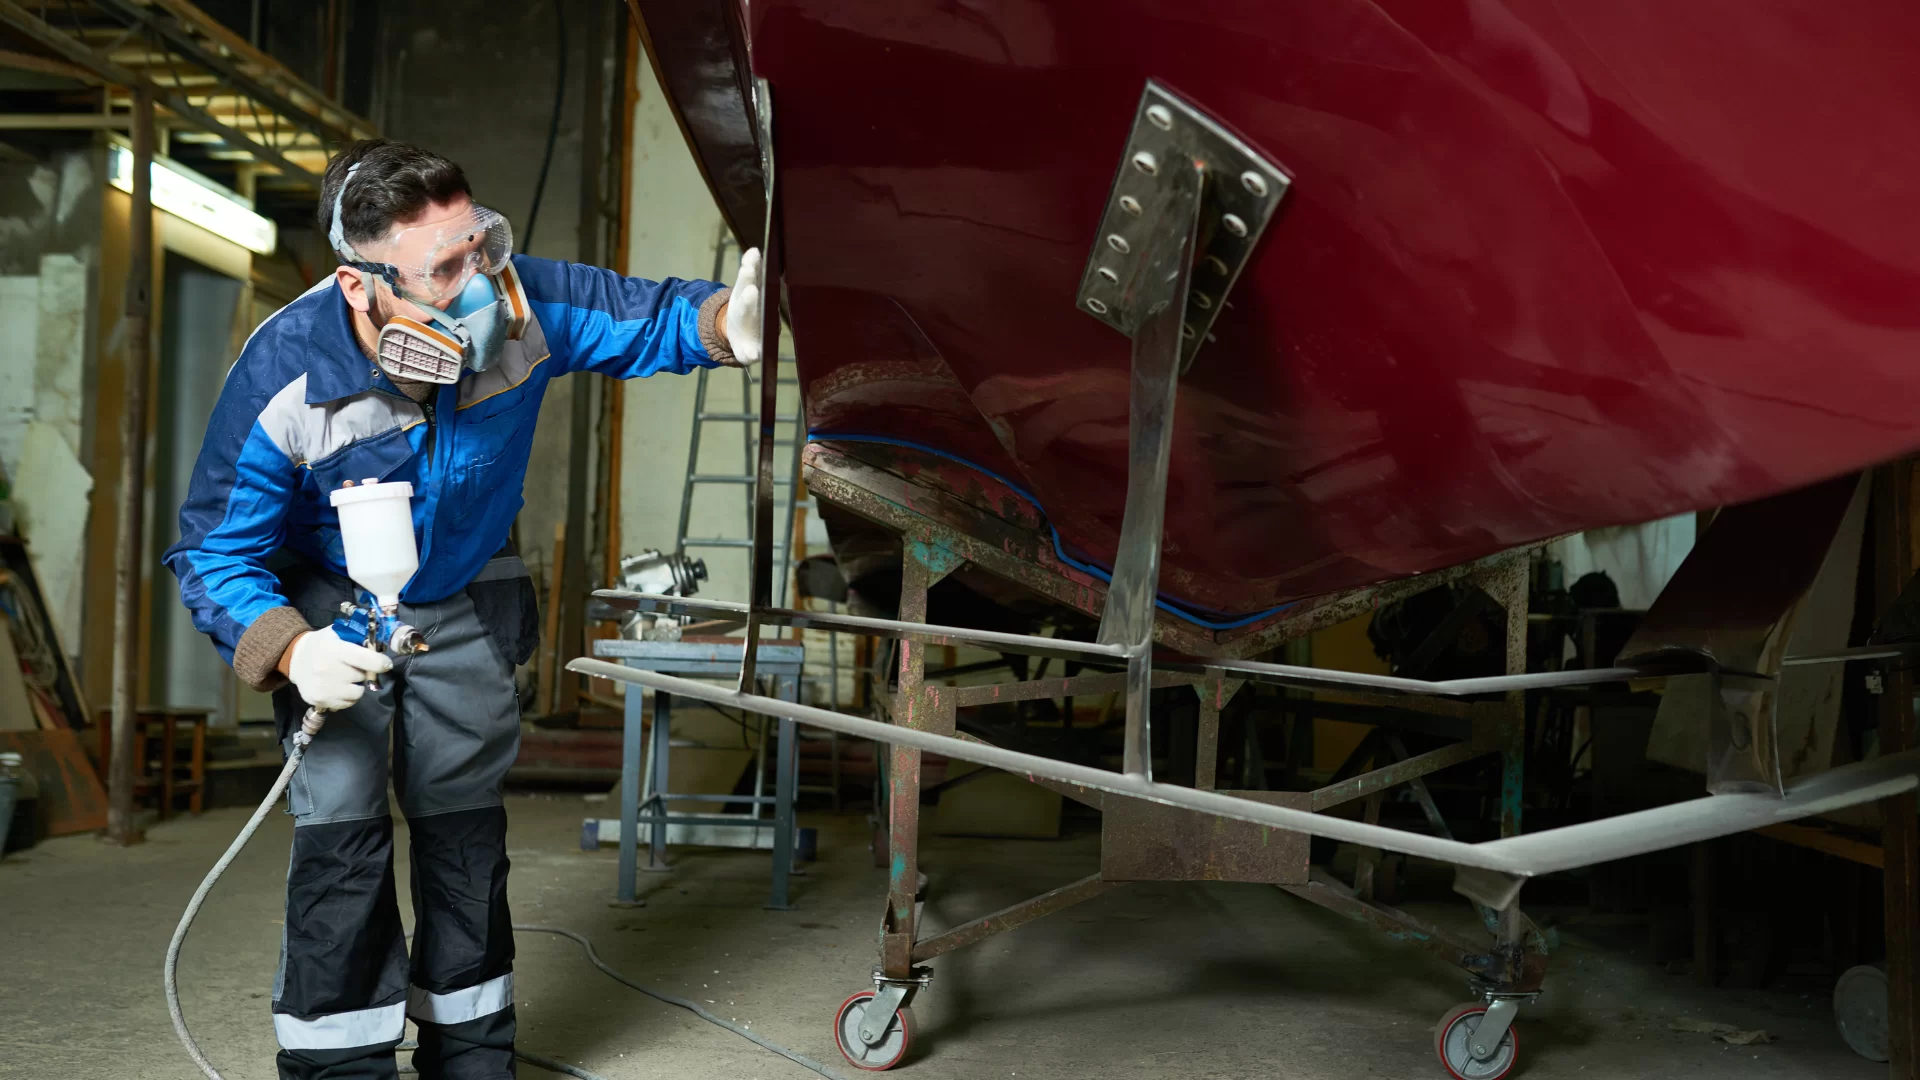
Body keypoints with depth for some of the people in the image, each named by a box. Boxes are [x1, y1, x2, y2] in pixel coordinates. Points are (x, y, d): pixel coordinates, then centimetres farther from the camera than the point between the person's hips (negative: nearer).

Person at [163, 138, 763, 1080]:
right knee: (341, 827, -11)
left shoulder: (523, 305, -27)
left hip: (468, 603, 3)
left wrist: (722, 322, -36)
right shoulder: (284, 376, -31)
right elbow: (213, 552, -21)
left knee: (466, 825, 10)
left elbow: (647, 318, -12)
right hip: (332, 603, -2)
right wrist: (290, 650, -38)